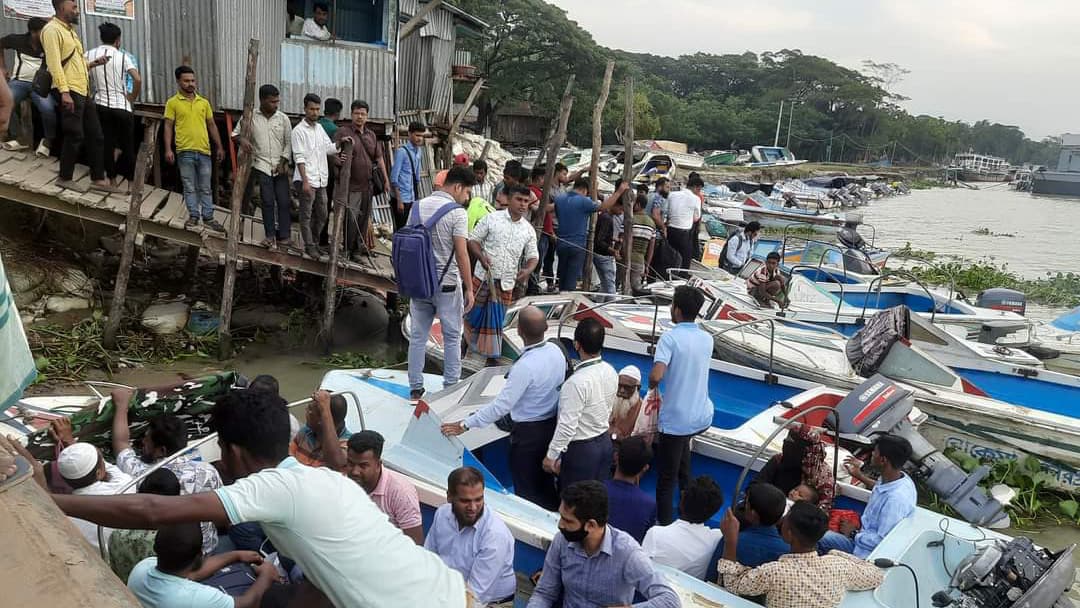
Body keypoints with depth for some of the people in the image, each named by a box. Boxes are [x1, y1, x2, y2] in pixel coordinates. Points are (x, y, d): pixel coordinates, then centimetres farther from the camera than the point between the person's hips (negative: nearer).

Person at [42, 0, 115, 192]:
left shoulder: (70, 30, 22)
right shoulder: (52, 29, -7)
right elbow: (54, 63, -17)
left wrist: (94, 63, 13)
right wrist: (64, 91, -24)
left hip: (83, 91, 9)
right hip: (69, 91, -9)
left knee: (95, 135, 8)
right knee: (75, 136, -6)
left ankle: (98, 179, 13)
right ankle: (65, 178, 4)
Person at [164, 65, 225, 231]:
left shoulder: (204, 102, 11)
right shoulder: (172, 102, 2)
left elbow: (212, 125, 15)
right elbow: (168, 127, -1)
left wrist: (219, 147, 10)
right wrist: (168, 149, -10)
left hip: (204, 151, 3)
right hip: (185, 152, -3)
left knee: (205, 187, 7)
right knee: (190, 187, 3)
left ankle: (208, 218, 12)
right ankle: (193, 216, 11)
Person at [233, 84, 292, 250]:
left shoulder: (283, 118, 3)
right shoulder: (250, 117, 0)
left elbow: (288, 142, 5)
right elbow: (235, 133, 6)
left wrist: (283, 162, -5)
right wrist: (242, 139, -17)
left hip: (281, 167, 1)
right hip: (262, 166, -1)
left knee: (284, 201, 0)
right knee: (267, 201, -3)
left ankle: (284, 236, 6)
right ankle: (270, 236, 2)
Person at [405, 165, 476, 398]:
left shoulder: (418, 207, 5)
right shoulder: (457, 212, -12)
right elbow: (461, 254, -15)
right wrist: (469, 289, -8)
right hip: (447, 283, -5)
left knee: (418, 335, 11)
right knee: (452, 337, 9)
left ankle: (415, 387, 15)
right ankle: (451, 387, 14)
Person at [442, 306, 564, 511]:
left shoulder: (525, 367, -29)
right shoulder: (555, 350, -6)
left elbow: (501, 405, -27)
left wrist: (464, 425, -21)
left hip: (528, 432, -8)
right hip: (552, 425, 8)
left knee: (526, 491, 10)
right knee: (546, 482, 24)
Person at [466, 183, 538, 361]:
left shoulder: (529, 230, 6)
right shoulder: (491, 219, -3)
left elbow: (533, 255, 11)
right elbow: (473, 240, -1)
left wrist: (528, 270, -11)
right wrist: (481, 256, -19)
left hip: (506, 282, 2)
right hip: (483, 276, -2)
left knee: (496, 320, 9)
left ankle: (491, 356, 20)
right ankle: (467, 344, 31)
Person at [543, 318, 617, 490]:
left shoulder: (577, 382, -28)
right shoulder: (611, 372, -3)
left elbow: (567, 425, -24)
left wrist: (551, 456, -14)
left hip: (581, 450, -8)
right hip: (605, 442, 8)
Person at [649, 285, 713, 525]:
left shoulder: (670, 337, -17)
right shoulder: (707, 339, 3)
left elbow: (656, 376, -28)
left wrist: (651, 385, -8)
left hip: (676, 419, -7)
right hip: (702, 415, 7)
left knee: (666, 478, 6)